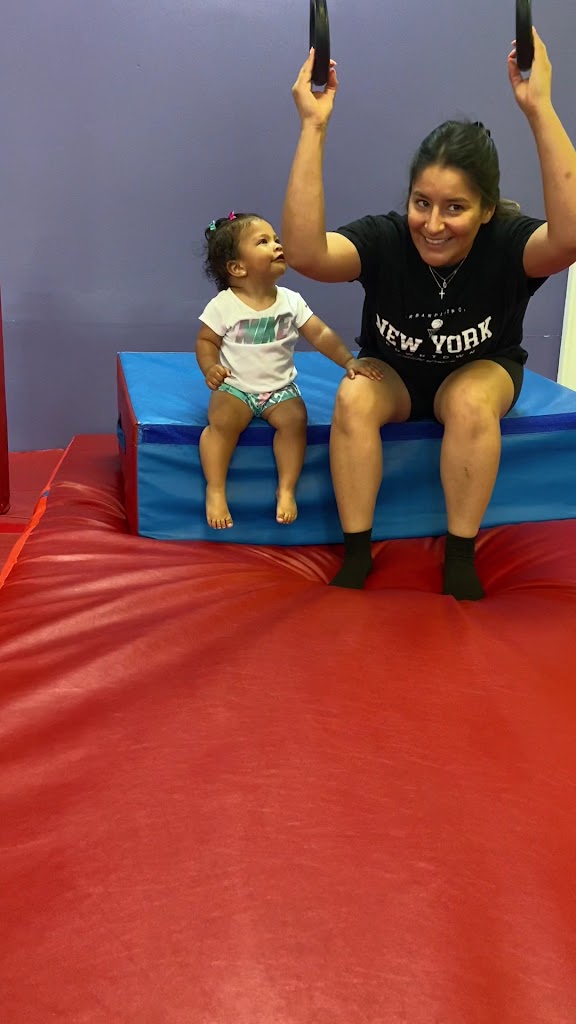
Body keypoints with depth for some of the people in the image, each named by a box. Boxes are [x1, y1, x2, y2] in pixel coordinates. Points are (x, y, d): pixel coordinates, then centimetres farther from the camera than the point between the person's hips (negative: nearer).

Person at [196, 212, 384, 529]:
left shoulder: (291, 301, -1)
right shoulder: (223, 305, -8)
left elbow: (321, 334, -3)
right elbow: (206, 341, 1)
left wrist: (349, 361, -15)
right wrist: (210, 367, -20)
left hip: (280, 389, 2)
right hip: (235, 387, -2)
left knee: (294, 418, -25)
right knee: (222, 421, -29)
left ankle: (287, 489, -10)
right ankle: (215, 490, -15)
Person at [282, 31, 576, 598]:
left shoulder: (506, 244, -27)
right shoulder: (384, 239, -26)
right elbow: (304, 253, -45)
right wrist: (313, 125, -50)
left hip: (481, 371, -1)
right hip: (394, 375, 1)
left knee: (470, 402, -35)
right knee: (353, 397, -31)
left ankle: (460, 555, -16)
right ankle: (356, 553, -18)